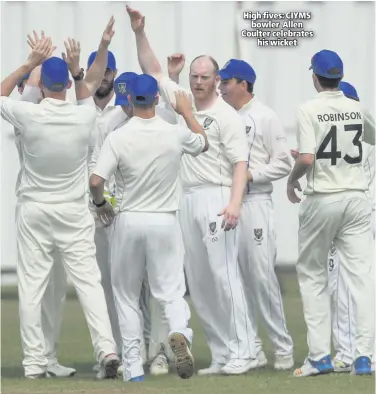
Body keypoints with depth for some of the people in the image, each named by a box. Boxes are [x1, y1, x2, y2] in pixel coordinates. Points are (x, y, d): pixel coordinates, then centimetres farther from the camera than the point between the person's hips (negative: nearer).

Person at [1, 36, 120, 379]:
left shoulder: (29, 115, -12)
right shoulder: (84, 116, -6)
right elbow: (86, 97, 20)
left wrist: (30, 63, 3)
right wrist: (76, 70, 5)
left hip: (33, 212, -1)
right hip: (73, 212, 1)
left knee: (31, 287, 2)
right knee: (88, 280, 0)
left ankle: (34, 362, 1)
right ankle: (106, 348, -13)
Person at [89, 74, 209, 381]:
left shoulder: (118, 137, -12)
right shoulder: (175, 134, -6)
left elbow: (96, 180, -17)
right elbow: (203, 143, 17)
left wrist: (100, 203, 4)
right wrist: (188, 112, 31)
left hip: (128, 221, 0)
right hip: (165, 221, 1)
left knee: (127, 295, 11)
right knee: (171, 289, 4)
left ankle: (133, 367, 9)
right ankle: (180, 333, -27)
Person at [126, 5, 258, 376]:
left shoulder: (226, 116, -5)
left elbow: (240, 162, -11)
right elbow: (152, 70, 19)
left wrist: (234, 203, -23)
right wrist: (139, 32, 9)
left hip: (216, 198, -7)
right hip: (187, 199, 7)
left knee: (224, 275, -13)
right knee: (197, 281, 5)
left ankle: (243, 351, -11)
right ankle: (221, 354, 8)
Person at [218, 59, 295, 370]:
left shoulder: (265, 117, -3)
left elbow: (283, 163, -6)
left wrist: (250, 174, -15)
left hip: (254, 202, -6)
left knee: (262, 277, -10)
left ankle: (283, 347, -4)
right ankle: (251, 348, 12)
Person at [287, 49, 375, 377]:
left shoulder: (310, 110, -9)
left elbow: (306, 158, -19)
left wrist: (292, 179, 2)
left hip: (322, 200, -3)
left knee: (312, 275, 11)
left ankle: (320, 356, 6)